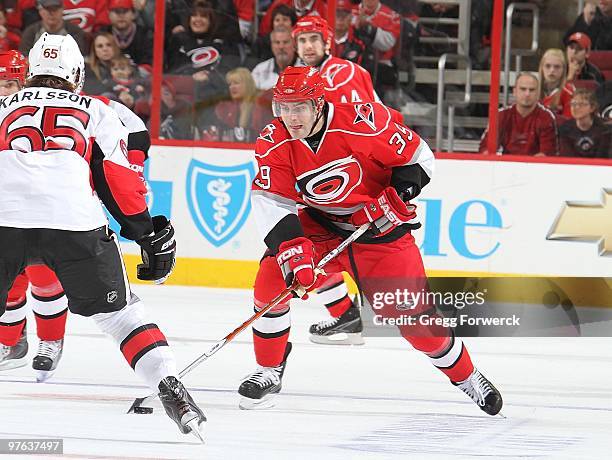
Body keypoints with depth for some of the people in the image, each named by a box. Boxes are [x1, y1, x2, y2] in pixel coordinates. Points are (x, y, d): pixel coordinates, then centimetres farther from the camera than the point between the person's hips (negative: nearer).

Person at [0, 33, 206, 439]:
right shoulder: (97, 112, 23)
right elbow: (120, 178, 13)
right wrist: (150, 235, 17)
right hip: (75, 222, -1)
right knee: (119, 312, 12)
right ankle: (169, 387, -2)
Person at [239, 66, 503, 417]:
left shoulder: (363, 122, -25)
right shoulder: (274, 144, -14)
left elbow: (418, 157, -13)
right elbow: (270, 201, -21)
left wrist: (400, 194, -25)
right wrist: (291, 247, -33)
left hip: (380, 227, -3)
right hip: (319, 226, 3)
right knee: (272, 280, -16)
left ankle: (467, 377, 16)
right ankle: (270, 372, 2)